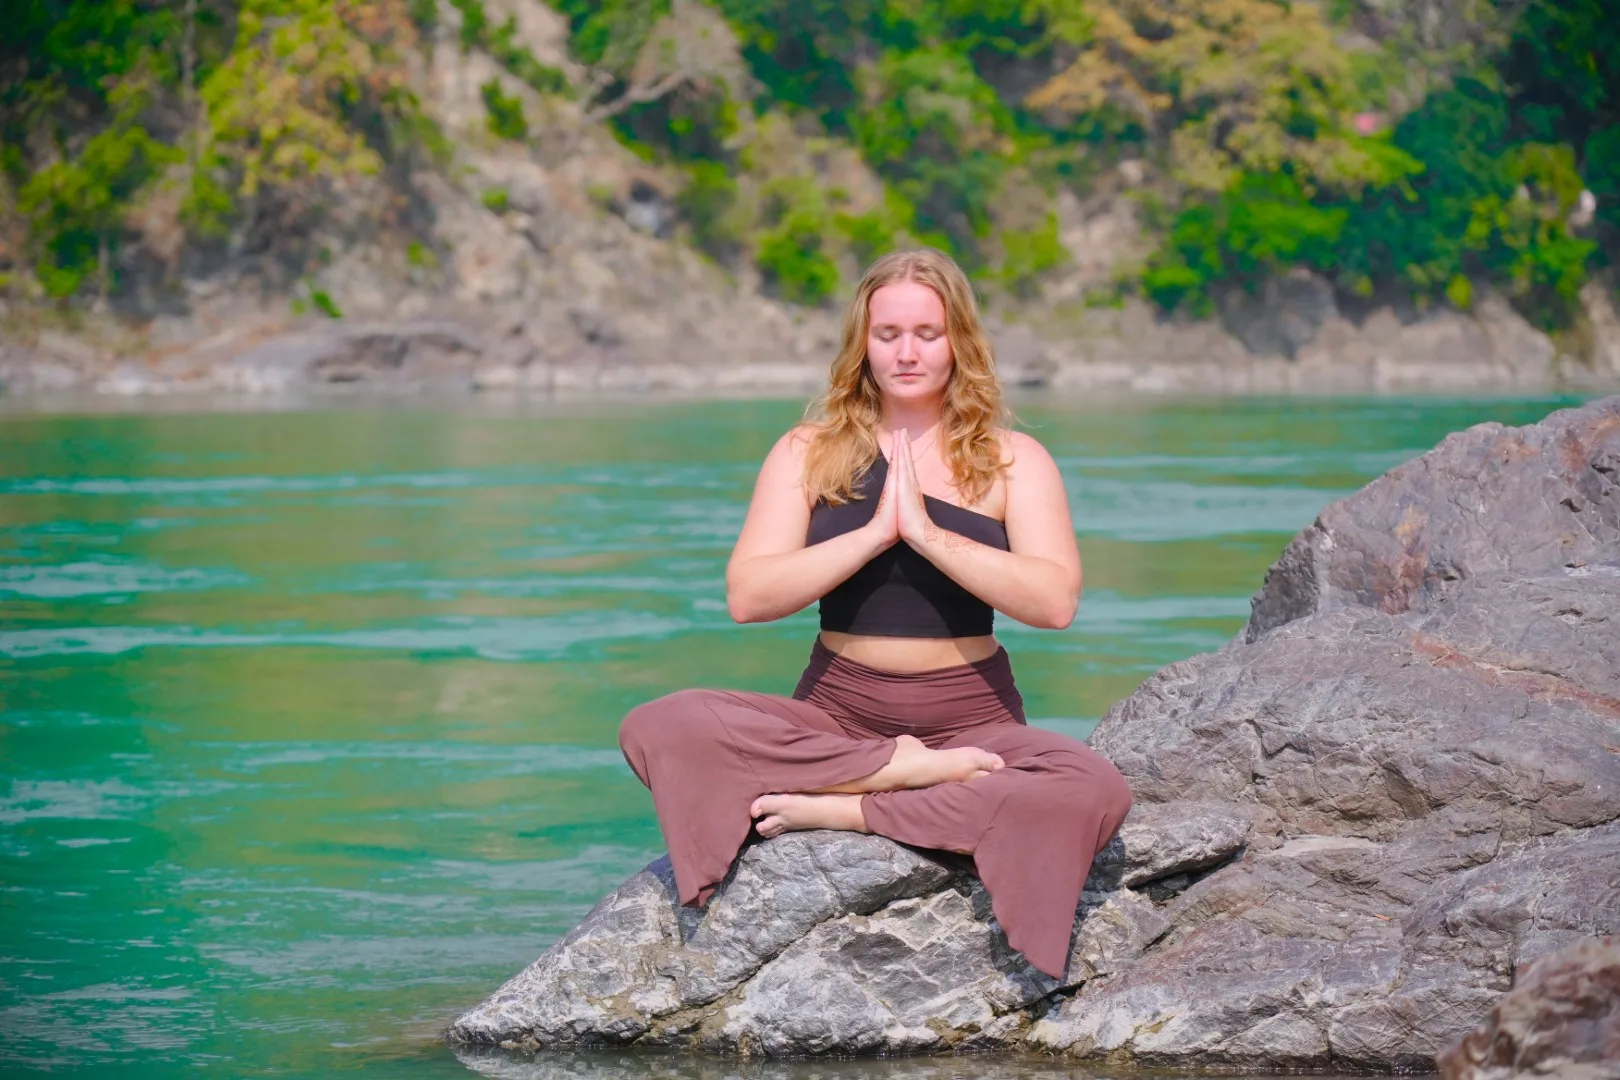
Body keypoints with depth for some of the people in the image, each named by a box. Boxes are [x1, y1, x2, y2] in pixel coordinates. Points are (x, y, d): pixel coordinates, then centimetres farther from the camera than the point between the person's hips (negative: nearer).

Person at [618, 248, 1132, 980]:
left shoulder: (1012, 461, 5)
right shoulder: (808, 454, 8)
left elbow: (1055, 602, -11)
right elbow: (748, 596, -6)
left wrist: (926, 532, -15)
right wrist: (875, 533, -13)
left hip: (970, 720, -1)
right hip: (834, 714, 1)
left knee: (1096, 792, -33)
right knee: (658, 729, -26)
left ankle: (840, 811, -25)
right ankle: (906, 774, -22)